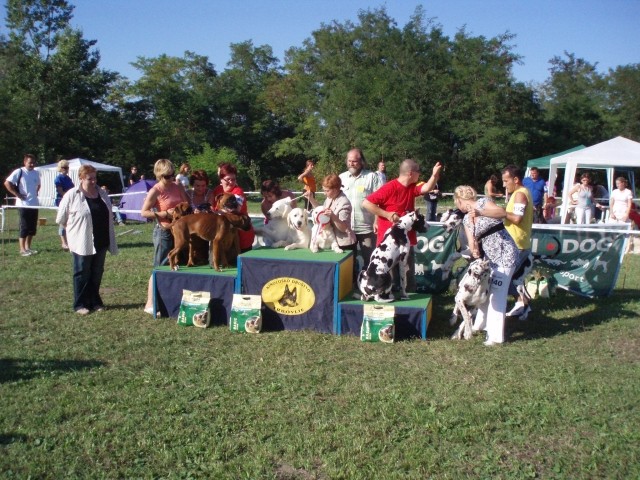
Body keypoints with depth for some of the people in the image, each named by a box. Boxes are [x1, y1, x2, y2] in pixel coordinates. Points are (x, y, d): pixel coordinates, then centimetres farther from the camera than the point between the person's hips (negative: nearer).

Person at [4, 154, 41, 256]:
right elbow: (7, 183, -12)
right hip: (23, 204, -6)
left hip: (34, 204, 6)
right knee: (24, 227, -3)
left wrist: (35, 192, 12)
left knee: (32, 227, 10)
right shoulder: (19, 172, -9)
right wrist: (17, 194, -13)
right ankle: (22, 250, 4)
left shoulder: (36, 173, 10)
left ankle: (28, 247, 21)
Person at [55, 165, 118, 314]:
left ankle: (95, 302, 24)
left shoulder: (102, 194, 8)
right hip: (82, 243, -5)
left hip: (101, 242, 5)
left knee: (97, 274, 13)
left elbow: (108, 217, 14)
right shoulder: (72, 195, -9)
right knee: (82, 274, 4)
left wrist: (111, 241, 11)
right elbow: (61, 219, -3)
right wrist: (74, 229, 6)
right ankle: (80, 304, 13)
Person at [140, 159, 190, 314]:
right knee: (160, 267, -3)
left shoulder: (178, 187, 5)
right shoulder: (155, 191, -12)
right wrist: (165, 214, -19)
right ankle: (150, 304, 3)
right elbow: (144, 212, -13)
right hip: (164, 232, -6)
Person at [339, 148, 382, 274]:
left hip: (366, 227, -4)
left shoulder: (372, 177, -4)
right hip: (345, 227, 4)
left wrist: (377, 221, -14)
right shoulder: (341, 178, 8)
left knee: (369, 259, 4)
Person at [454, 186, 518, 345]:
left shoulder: (483, 202, -9)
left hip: (505, 254, -8)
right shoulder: (466, 219, 11)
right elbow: (472, 242, 0)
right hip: (489, 257, 8)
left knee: (497, 294, -8)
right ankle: (481, 324, 36)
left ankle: (496, 336, -3)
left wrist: (480, 212, -37)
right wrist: (475, 252, -22)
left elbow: (503, 213, -26)